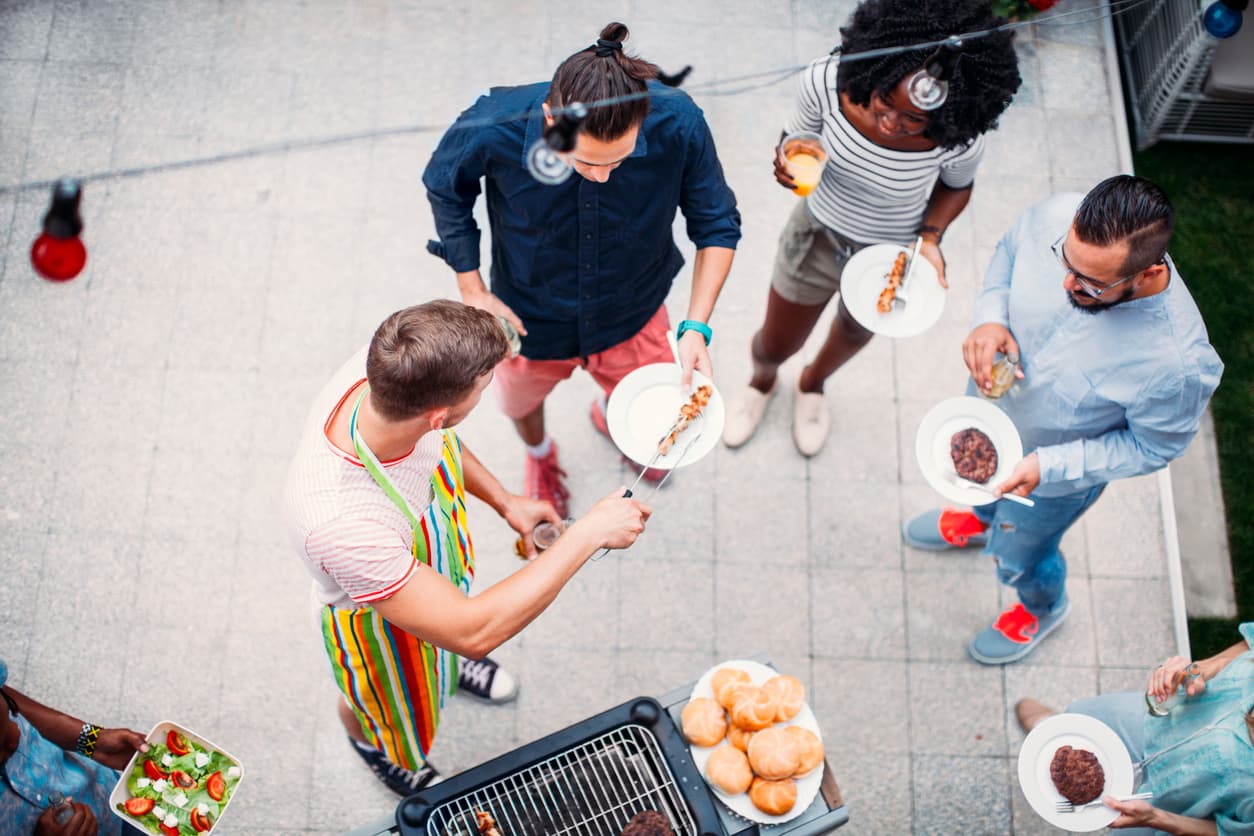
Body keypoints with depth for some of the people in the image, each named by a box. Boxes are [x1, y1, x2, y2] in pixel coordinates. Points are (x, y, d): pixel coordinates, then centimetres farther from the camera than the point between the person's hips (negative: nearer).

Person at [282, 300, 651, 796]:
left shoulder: (384, 370, -32)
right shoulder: (338, 522, -51)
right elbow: (475, 632, -43)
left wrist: (503, 501, -6)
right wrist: (589, 534, -40)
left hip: (429, 568, 5)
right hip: (379, 622, -4)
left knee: (445, 643, 38)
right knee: (380, 705, 30)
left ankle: (447, 666, 73)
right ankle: (369, 743, 66)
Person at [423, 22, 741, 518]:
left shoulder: (678, 124, -34)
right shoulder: (492, 129, -35)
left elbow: (716, 225, -17)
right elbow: (446, 189, -11)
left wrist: (697, 326, -27)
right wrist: (472, 292, -13)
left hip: (633, 316, 1)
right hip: (530, 321, -1)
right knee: (522, 401, 30)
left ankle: (607, 416, 69)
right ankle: (540, 455, 71)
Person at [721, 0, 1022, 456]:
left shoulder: (959, 139, -34)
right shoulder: (826, 82, -34)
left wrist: (931, 238, -26)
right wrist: (789, 162, -35)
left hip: (890, 259, 0)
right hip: (818, 235, 0)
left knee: (856, 333, 32)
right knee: (775, 346, 22)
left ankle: (813, 382, 69)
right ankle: (763, 380, 63)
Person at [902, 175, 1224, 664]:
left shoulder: (1178, 360, -41)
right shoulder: (1058, 217, -33)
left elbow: (1152, 446, -21)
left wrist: (1048, 467, -30)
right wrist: (989, 317, -26)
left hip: (1062, 467, -3)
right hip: (990, 399, 4)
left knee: (1019, 554, 26)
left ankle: (1043, 608, 63)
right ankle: (982, 520, 75)